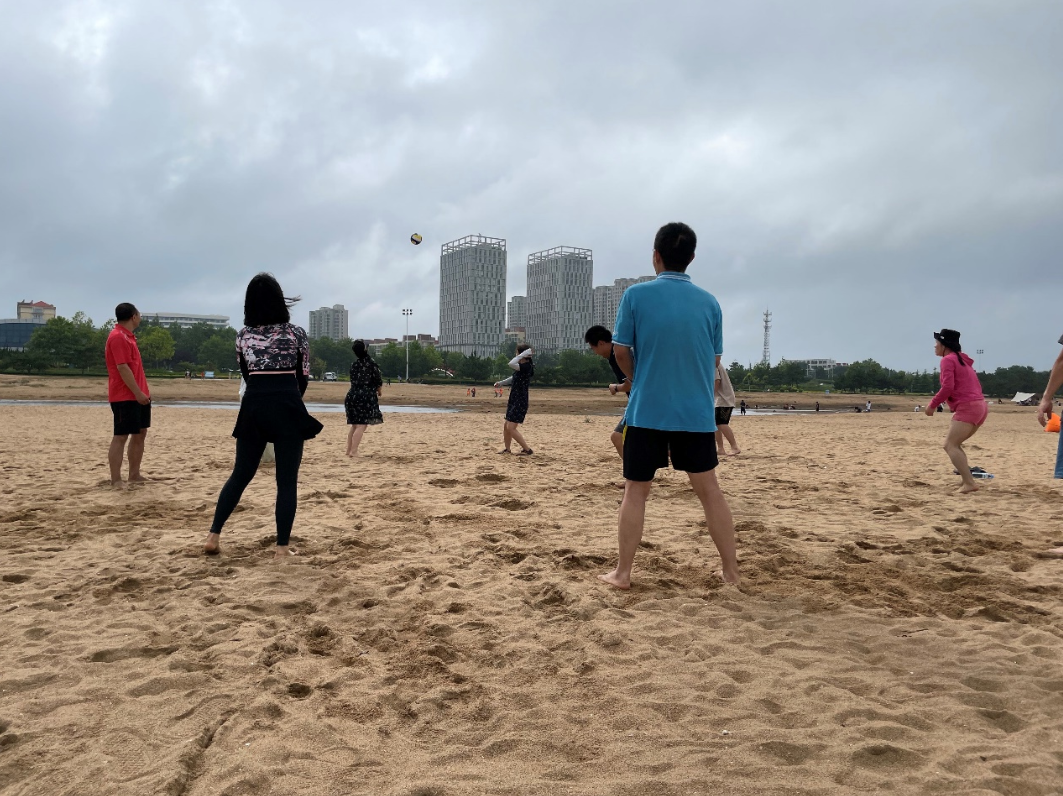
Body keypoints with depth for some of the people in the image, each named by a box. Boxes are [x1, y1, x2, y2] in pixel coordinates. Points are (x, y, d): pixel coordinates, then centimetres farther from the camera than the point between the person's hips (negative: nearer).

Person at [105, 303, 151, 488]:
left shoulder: (127, 336, 17)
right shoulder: (118, 337, -15)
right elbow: (123, 368, -21)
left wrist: (143, 391, 18)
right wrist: (138, 393, -21)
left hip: (137, 395, 10)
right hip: (124, 397, -10)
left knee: (140, 433, 12)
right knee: (121, 436, -7)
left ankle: (134, 475, 19)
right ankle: (116, 480, -3)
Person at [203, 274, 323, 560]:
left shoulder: (243, 335, 6)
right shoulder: (296, 333, -1)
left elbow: (246, 374, 14)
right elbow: (303, 377, 6)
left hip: (253, 406, 3)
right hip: (287, 406, -3)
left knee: (240, 474, 16)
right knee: (287, 480, 2)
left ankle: (213, 535, 15)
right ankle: (282, 547, 3)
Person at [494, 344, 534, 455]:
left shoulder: (526, 366, -18)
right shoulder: (523, 367, 12)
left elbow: (511, 364, -32)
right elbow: (514, 378, 29)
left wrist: (524, 354, -23)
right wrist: (501, 383, 35)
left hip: (520, 403, -10)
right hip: (514, 401, 10)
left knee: (511, 428, -11)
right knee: (506, 426, 17)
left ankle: (527, 450, -4)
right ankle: (507, 449, 31)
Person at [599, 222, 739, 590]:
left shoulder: (636, 295, -6)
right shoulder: (709, 302, 2)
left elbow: (621, 352, -1)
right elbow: (714, 360, 9)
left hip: (646, 410, -2)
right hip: (697, 412, 2)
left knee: (635, 491, 8)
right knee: (709, 490, 10)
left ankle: (622, 573, 13)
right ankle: (731, 571, 16)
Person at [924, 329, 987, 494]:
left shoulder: (948, 359, -4)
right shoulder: (963, 360, 23)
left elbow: (948, 387, -17)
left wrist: (933, 404, -8)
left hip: (967, 407, -9)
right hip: (980, 405, 9)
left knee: (950, 445, -10)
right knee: (953, 444, 15)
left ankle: (969, 483, -20)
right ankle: (968, 480, 7)